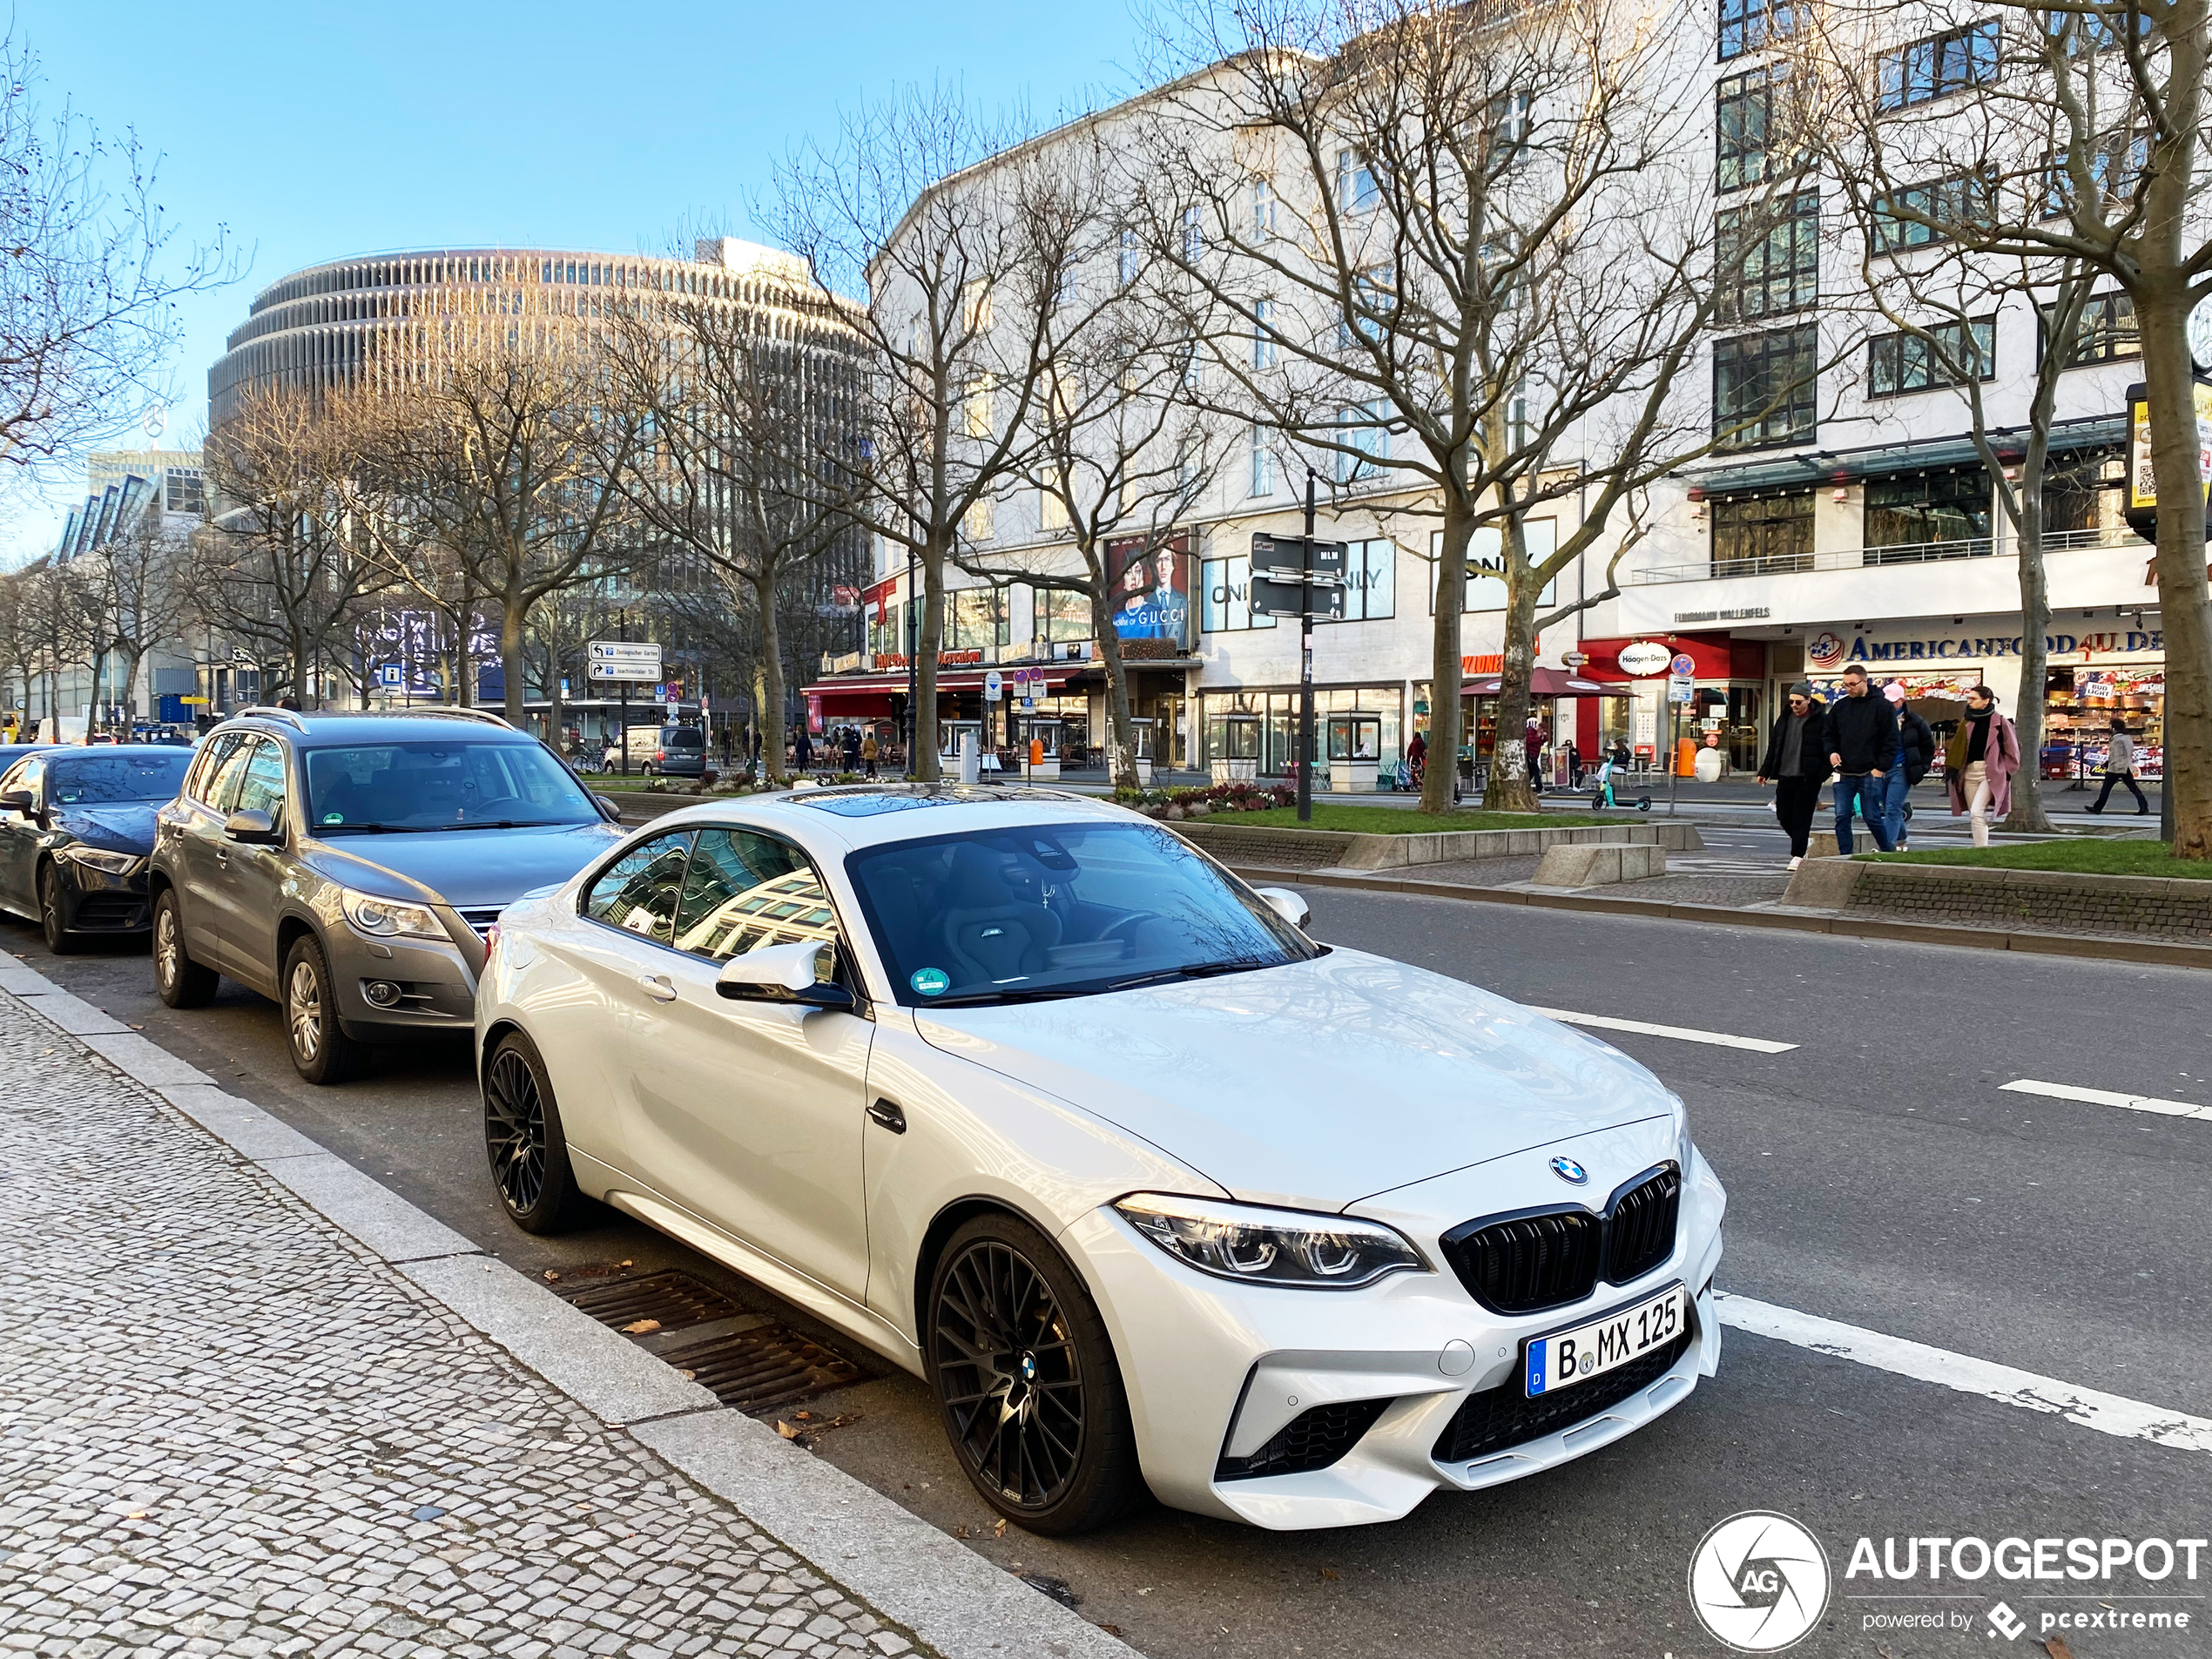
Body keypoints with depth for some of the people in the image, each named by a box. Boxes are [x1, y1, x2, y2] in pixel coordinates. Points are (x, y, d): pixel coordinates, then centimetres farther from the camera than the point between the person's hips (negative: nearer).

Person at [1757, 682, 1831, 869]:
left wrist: (1823, 773, -17)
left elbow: (1828, 748, -8)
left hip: (1808, 777, -6)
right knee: (1784, 815, 8)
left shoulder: (1821, 719, -5)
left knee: (1802, 817, -4)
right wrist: (1765, 771, 16)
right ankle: (1804, 841, 30)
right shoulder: (1784, 718, 13)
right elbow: (1773, 746, 18)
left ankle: (1798, 855, 3)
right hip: (1785, 775, 6)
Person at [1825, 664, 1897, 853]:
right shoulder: (1839, 706, 10)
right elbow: (1829, 734, 19)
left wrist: (1881, 768, -11)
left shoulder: (1882, 706, -3)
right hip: (1844, 774, 4)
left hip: (1870, 774, -4)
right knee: (1842, 818, 1)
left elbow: (1891, 741, -5)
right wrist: (1831, 752, 0)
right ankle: (1845, 858, 6)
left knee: (1873, 818, 1)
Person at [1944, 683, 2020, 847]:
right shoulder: (1967, 723, 14)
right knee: (1976, 816, 8)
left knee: (1976, 812, -19)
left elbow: (2012, 751, 1)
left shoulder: (1999, 722, -1)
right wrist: (1952, 768, 2)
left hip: (1991, 772, -6)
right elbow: (1957, 748, 13)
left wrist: (2005, 772, -3)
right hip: (1969, 772, 6)